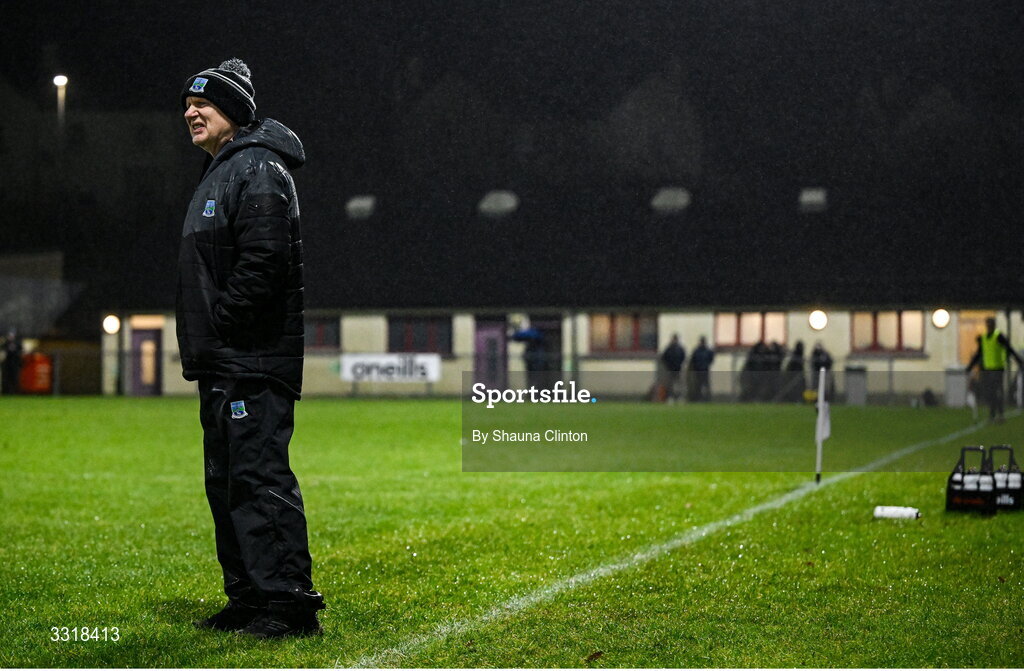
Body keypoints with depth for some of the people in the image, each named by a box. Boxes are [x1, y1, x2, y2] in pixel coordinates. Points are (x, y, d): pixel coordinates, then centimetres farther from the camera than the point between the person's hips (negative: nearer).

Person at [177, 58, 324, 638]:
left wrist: (222, 326, -17)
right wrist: (203, 343, 17)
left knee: (260, 476, -13)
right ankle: (248, 598, 20)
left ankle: (290, 604, -13)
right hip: (222, 362, 11)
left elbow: (263, 263, -22)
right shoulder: (221, 173, 22)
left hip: (253, 361, -11)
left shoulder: (258, 171, -11)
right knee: (227, 481, 13)